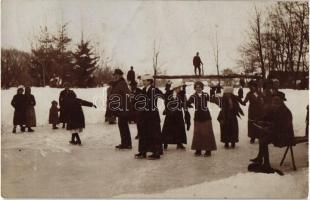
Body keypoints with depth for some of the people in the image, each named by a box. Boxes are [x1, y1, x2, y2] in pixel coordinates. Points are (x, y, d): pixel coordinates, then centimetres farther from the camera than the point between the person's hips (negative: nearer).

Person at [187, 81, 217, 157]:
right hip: (197, 117, 1)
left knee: (207, 133, 2)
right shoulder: (193, 96, -3)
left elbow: (209, 99, -14)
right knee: (197, 134, 5)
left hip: (206, 117, -1)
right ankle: (198, 149, 16)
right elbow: (188, 103, -14)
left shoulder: (205, 95, 0)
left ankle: (208, 150, 12)